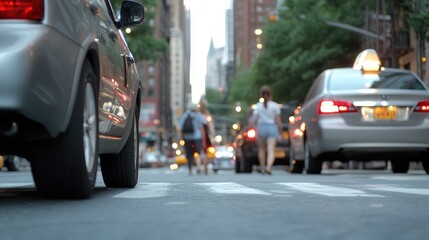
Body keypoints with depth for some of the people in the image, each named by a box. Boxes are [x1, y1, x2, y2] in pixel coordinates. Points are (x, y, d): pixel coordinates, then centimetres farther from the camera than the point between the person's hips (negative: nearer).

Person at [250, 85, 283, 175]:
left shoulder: (258, 106, 1)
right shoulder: (275, 106, 0)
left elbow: (253, 120, -5)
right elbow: (278, 120, -1)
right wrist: (280, 131, 8)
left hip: (261, 127, 1)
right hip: (272, 128, -1)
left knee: (261, 149, 17)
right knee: (271, 150, -7)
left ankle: (262, 169, 21)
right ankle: (269, 166, -30)